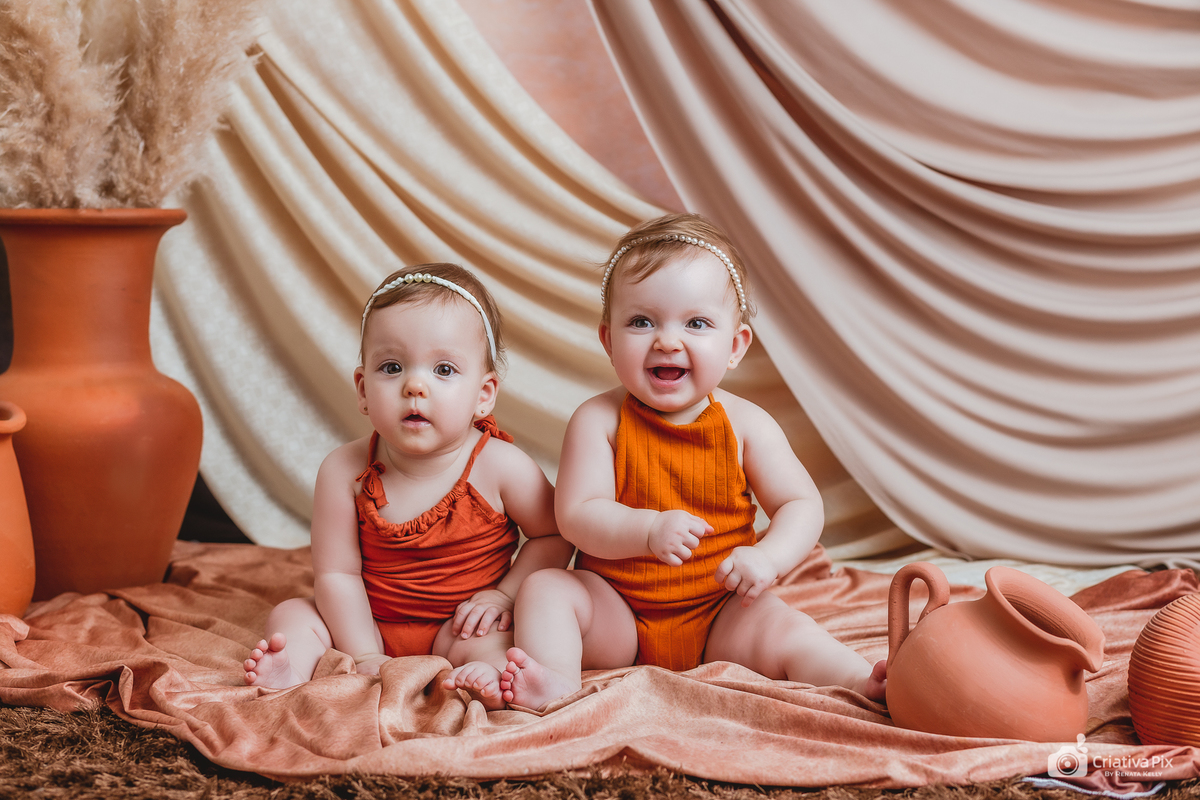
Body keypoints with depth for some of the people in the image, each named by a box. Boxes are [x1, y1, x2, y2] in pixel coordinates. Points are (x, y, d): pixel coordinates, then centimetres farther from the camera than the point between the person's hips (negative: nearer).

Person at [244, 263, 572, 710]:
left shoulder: (501, 466, -15)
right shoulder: (344, 471, -13)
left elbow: (555, 535, 0)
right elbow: (336, 572, -11)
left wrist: (503, 594, -11)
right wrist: (364, 656, -17)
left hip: (456, 629, -2)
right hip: (370, 625, 3)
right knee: (290, 614, -12)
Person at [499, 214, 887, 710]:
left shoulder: (745, 424, -4)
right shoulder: (598, 421, -9)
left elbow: (802, 505, -4)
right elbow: (577, 517, -17)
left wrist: (768, 557, -26)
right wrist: (649, 530, -37)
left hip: (718, 614, 0)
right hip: (615, 610, 0)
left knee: (785, 632, -26)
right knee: (543, 588, -23)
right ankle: (558, 684, -41)